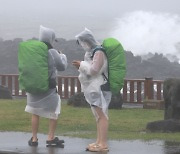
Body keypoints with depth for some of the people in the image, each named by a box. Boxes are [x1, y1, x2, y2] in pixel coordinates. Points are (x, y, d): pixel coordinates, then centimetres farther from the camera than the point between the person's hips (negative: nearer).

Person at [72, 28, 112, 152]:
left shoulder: (99, 52, -14)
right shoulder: (92, 52, 16)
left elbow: (94, 69, -20)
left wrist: (82, 65, -7)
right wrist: (81, 66, 8)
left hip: (99, 88, -10)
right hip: (94, 89, 10)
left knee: (102, 115, -10)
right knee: (98, 116, 11)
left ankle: (103, 144, -12)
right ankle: (99, 142, 15)